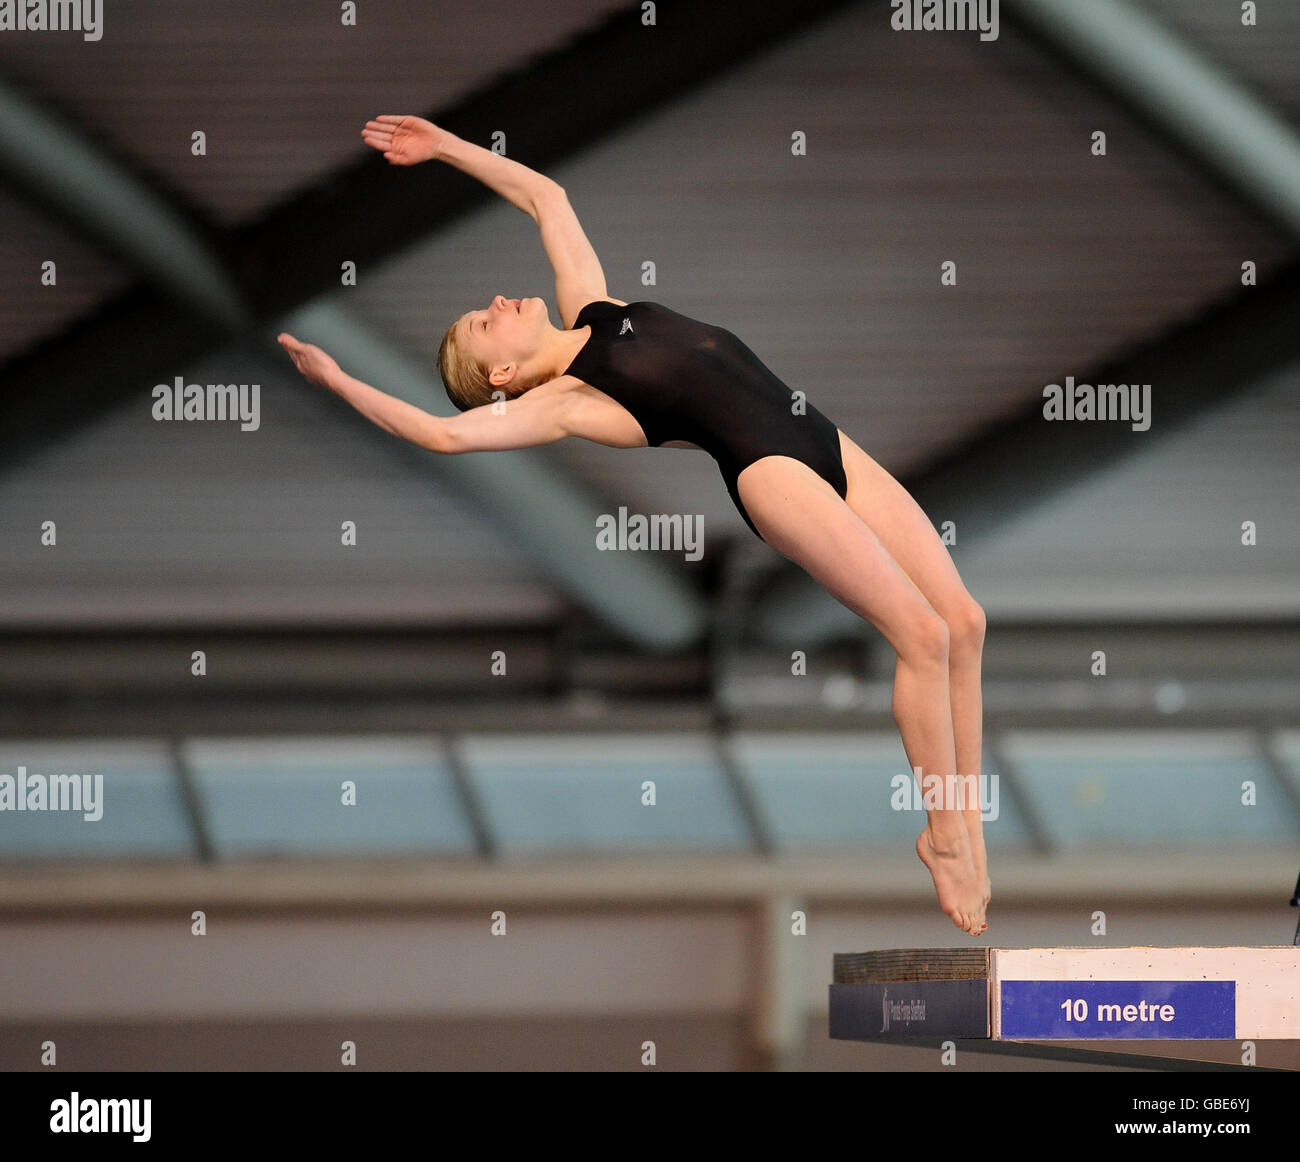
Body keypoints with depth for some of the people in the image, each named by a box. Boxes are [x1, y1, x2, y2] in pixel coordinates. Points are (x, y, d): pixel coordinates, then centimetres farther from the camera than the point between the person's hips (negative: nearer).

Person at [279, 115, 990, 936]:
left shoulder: (591, 307, 20)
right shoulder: (555, 402, -2)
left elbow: (546, 196, 30)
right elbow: (443, 433, -14)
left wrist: (446, 148, 28)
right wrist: (336, 380, -12)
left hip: (825, 445, 7)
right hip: (771, 471, -7)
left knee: (963, 620, -2)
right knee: (923, 633, -17)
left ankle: (966, 821, 4)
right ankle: (944, 837, -9)